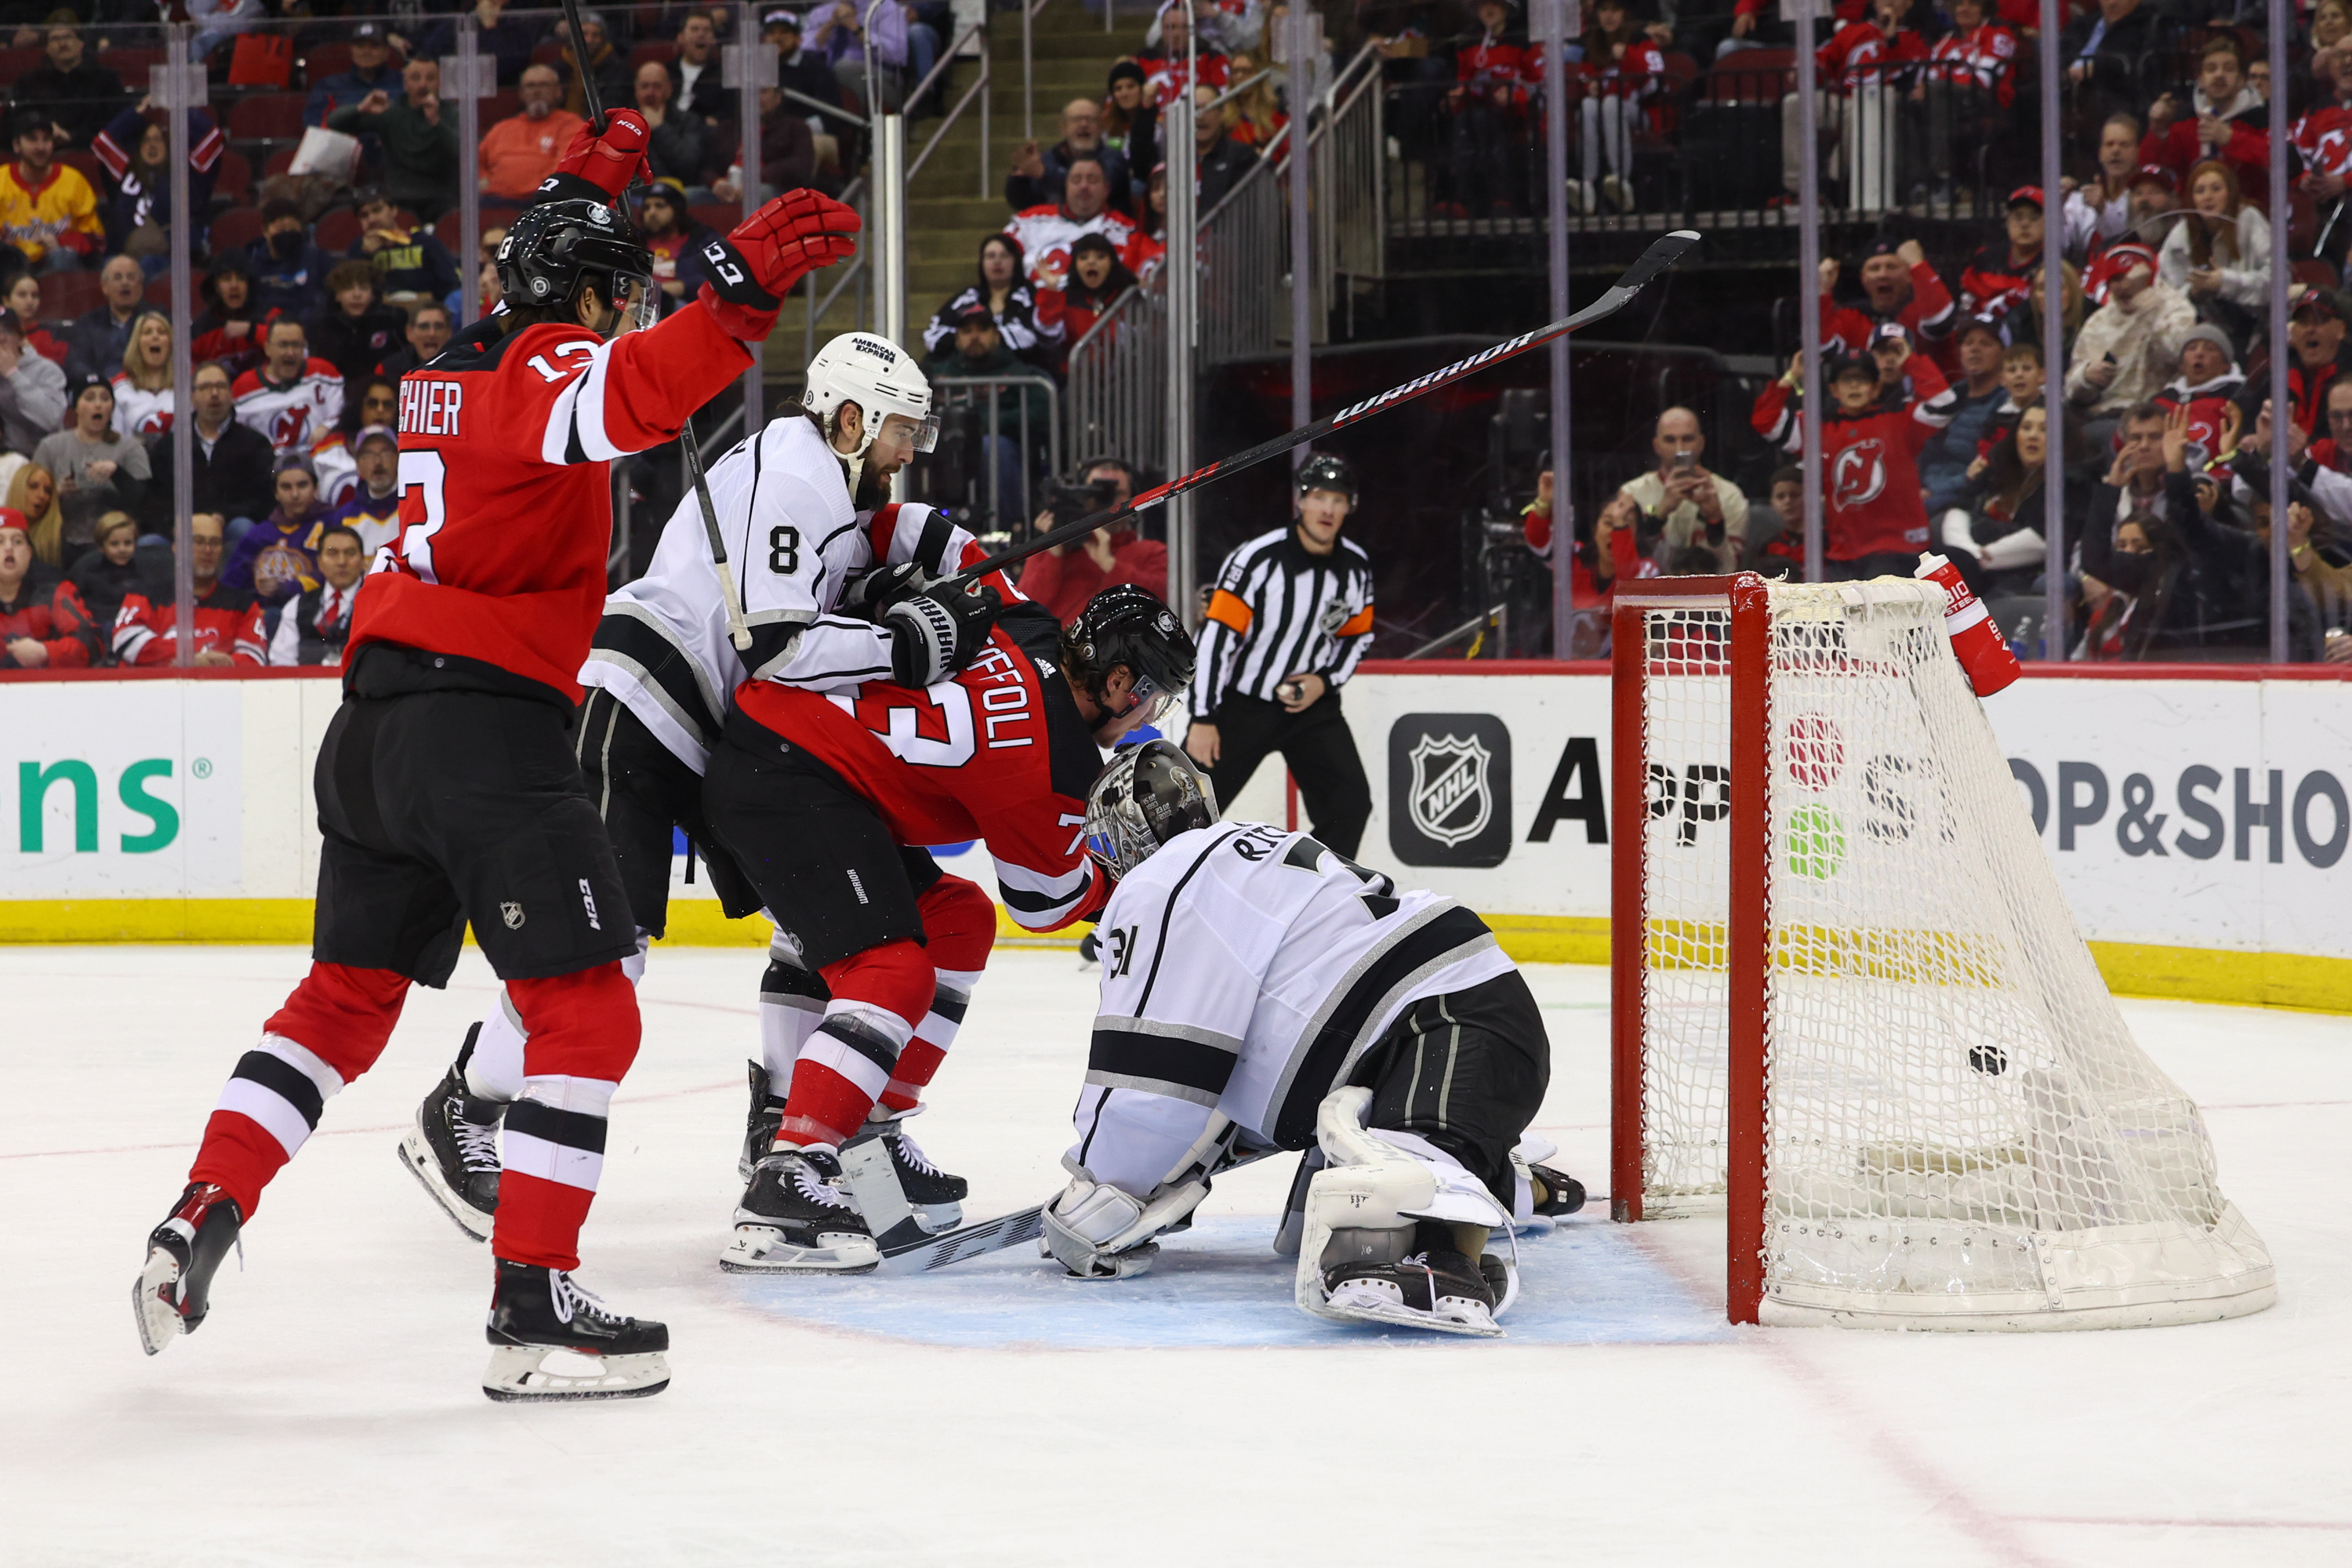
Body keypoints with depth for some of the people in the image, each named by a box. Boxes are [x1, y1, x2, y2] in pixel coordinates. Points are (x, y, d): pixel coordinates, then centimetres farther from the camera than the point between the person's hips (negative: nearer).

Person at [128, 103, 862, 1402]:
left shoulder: (449, 373, 19)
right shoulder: (552, 367, -6)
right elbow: (628, 396, -32)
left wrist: (585, 187, 51)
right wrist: (742, 290, -43)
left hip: (377, 723, 9)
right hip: (487, 720, -9)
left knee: (346, 996, 21)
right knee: (587, 1012, -6)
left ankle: (197, 1225, 16)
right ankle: (532, 1310, -12)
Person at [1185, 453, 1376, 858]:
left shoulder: (1356, 567, -2)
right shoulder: (1257, 558, -20)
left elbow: (1357, 637, 13)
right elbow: (1215, 636, -19)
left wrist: (1326, 680, -7)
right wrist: (1203, 719, -20)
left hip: (1312, 705, 4)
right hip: (1241, 702, -4)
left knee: (1350, 802, -9)